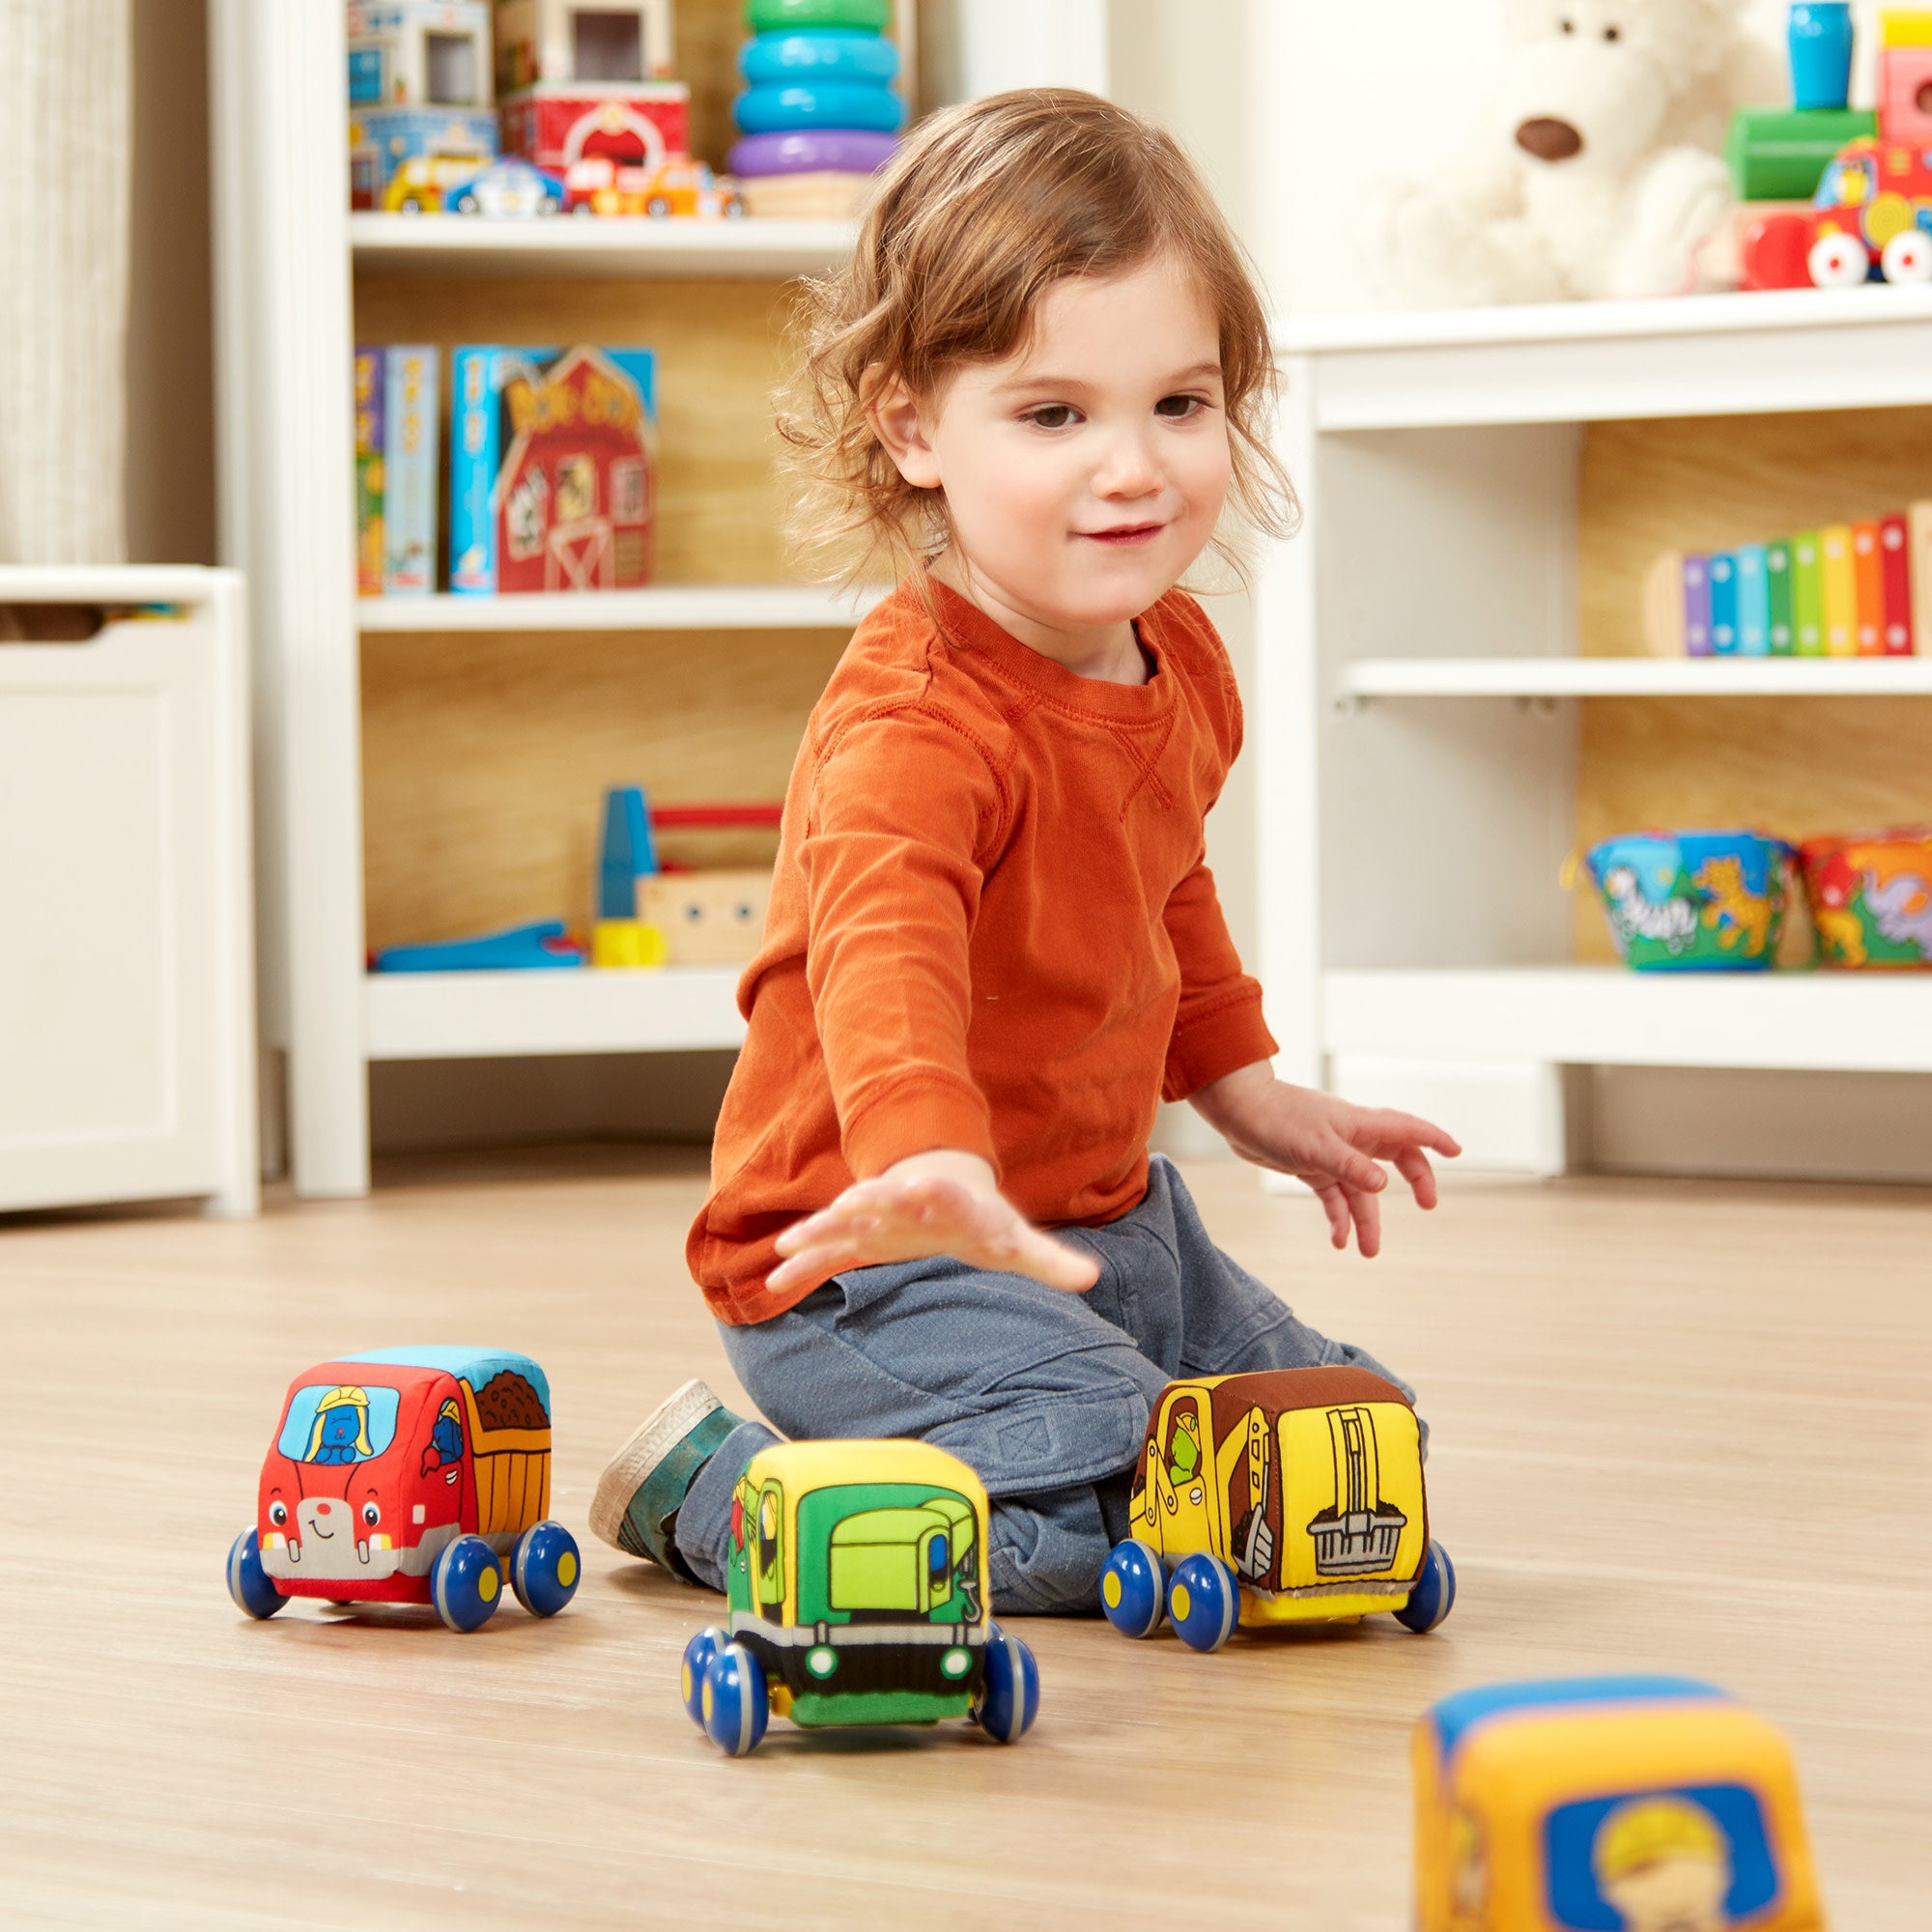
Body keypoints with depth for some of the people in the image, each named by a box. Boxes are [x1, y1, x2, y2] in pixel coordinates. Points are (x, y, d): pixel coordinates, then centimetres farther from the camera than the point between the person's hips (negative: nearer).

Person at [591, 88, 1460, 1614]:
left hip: (1106, 1219, 9)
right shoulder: (916, 725, -30)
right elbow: (884, 947, -50)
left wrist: (1245, 1086, 24)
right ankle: (721, 1488, -5)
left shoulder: (1183, 664, 1)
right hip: (874, 1256, -9)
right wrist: (930, 1160, -67)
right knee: (1112, 1507, -27)